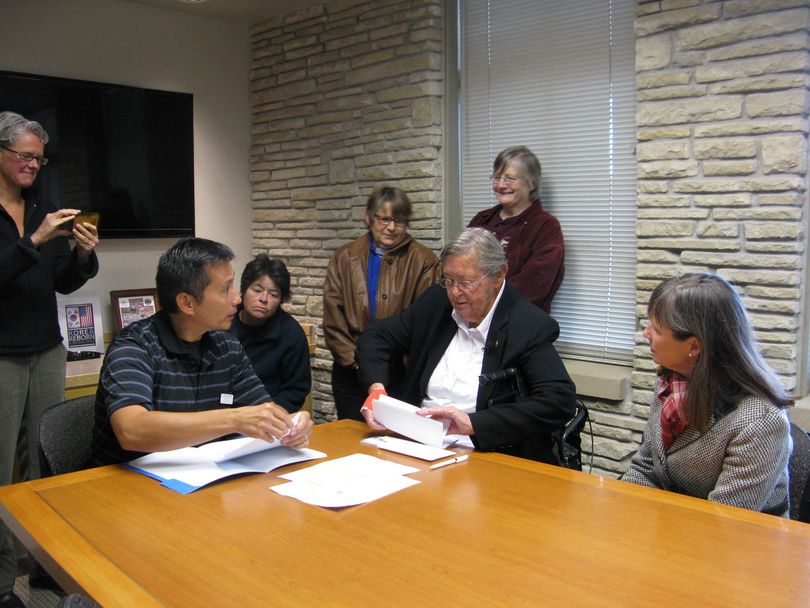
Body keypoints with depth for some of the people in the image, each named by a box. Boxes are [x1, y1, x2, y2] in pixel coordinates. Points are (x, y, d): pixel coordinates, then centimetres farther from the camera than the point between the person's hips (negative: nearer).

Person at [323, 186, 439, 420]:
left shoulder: (423, 260, -1)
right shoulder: (345, 258, 7)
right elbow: (332, 317, 3)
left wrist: (392, 362, -11)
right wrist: (354, 359, -7)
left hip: (399, 373, -2)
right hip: (351, 373, 2)